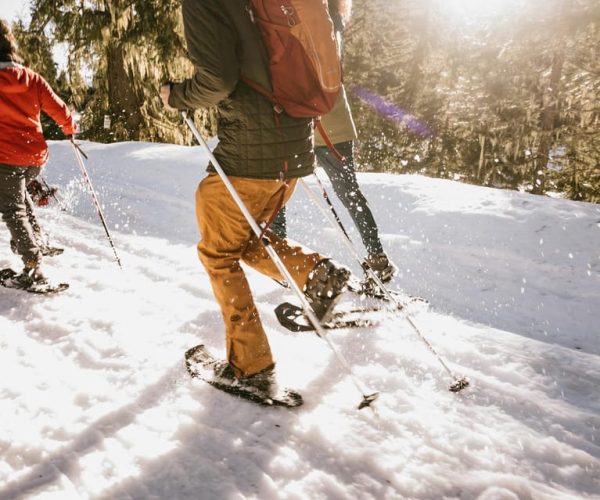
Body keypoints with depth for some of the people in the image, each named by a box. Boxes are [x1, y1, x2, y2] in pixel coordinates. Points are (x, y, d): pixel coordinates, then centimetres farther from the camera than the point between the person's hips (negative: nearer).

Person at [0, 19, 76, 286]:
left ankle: (33, 266, -10)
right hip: (36, 156, 5)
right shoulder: (31, 78, 0)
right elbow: (58, 109, 5)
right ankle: (35, 238, 29)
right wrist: (70, 128, 24)